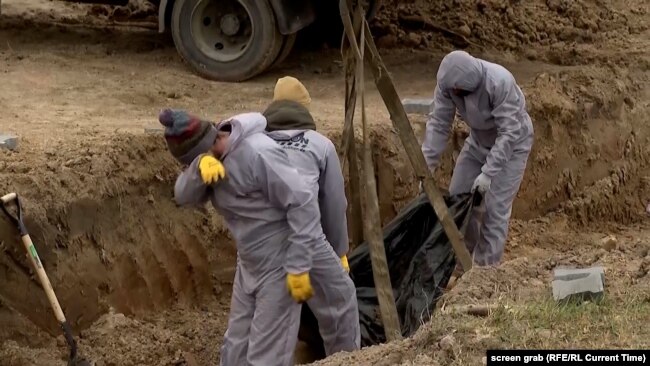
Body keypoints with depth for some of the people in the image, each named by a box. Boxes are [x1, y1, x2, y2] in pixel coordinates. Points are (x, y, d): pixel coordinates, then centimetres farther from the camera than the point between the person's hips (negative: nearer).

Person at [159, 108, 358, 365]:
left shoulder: (257, 153, -25)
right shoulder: (213, 153, 2)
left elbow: (303, 205, -25)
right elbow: (184, 196, -10)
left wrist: (298, 266, -26)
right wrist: (200, 165, -31)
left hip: (281, 266, -9)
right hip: (250, 265, 9)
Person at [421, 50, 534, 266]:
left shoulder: (499, 83, -36)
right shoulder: (447, 82, -22)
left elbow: (509, 133, -34)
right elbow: (438, 124, -17)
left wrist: (488, 173, -37)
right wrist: (427, 166, -23)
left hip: (511, 143, -6)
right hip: (478, 141, 6)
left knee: (496, 207, -12)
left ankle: (487, 266, -2)